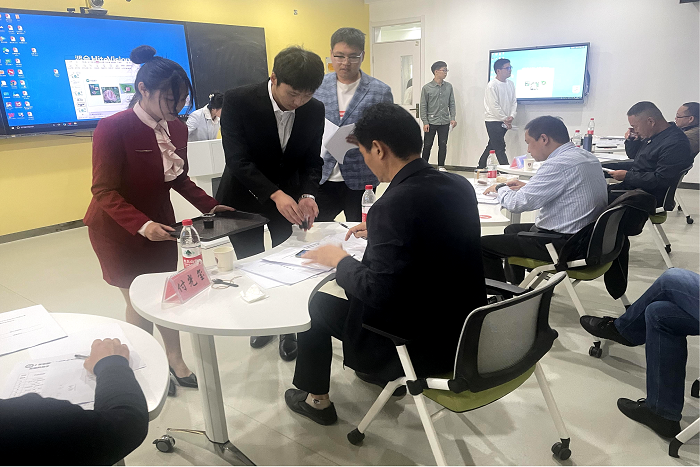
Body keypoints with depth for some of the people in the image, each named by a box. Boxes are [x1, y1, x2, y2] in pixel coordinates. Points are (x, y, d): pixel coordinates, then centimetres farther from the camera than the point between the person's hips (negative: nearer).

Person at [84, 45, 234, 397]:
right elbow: (105, 192, -22)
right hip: (119, 229, -5)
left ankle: (175, 362, 30)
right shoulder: (113, 128, -22)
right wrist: (141, 225, -35)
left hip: (160, 223, 5)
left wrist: (210, 206, -5)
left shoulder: (176, 128, -3)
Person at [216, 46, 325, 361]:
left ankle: (287, 328, 28)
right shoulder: (238, 101, -23)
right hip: (245, 196, -1)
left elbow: (311, 160, -6)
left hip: (289, 195, 2)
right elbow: (238, 160, -27)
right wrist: (275, 195, -39)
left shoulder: (314, 110, -12)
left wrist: (307, 195, -25)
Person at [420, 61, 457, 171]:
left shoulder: (449, 87, 7)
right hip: (431, 122, -3)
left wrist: (452, 118, 0)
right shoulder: (427, 88, -3)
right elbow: (423, 106, -3)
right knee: (427, 145, 2)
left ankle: (441, 166, 17)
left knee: (443, 145, 6)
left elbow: (452, 104, 10)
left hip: (445, 122, 3)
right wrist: (425, 122, -9)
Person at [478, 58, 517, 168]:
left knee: (492, 145, 15)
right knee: (500, 148, -7)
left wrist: (511, 116, -6)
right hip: (493, 121, -8)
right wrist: (505, 119, -14)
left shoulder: (510, 84, 10)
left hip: (504, 122, 8)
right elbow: (494, 106, -16)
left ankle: (481, 167, 27)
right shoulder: (492, 85, -13)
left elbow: (514, 102, 11)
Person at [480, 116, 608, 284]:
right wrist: (527, 186, 14)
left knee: (484, 245, -5)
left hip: (563, 244, -10)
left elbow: (517, 203, -23)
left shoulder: (559, 164, -23)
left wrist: (500, 188, -2)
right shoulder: (587, 156, 7)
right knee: (512, 229, 30)